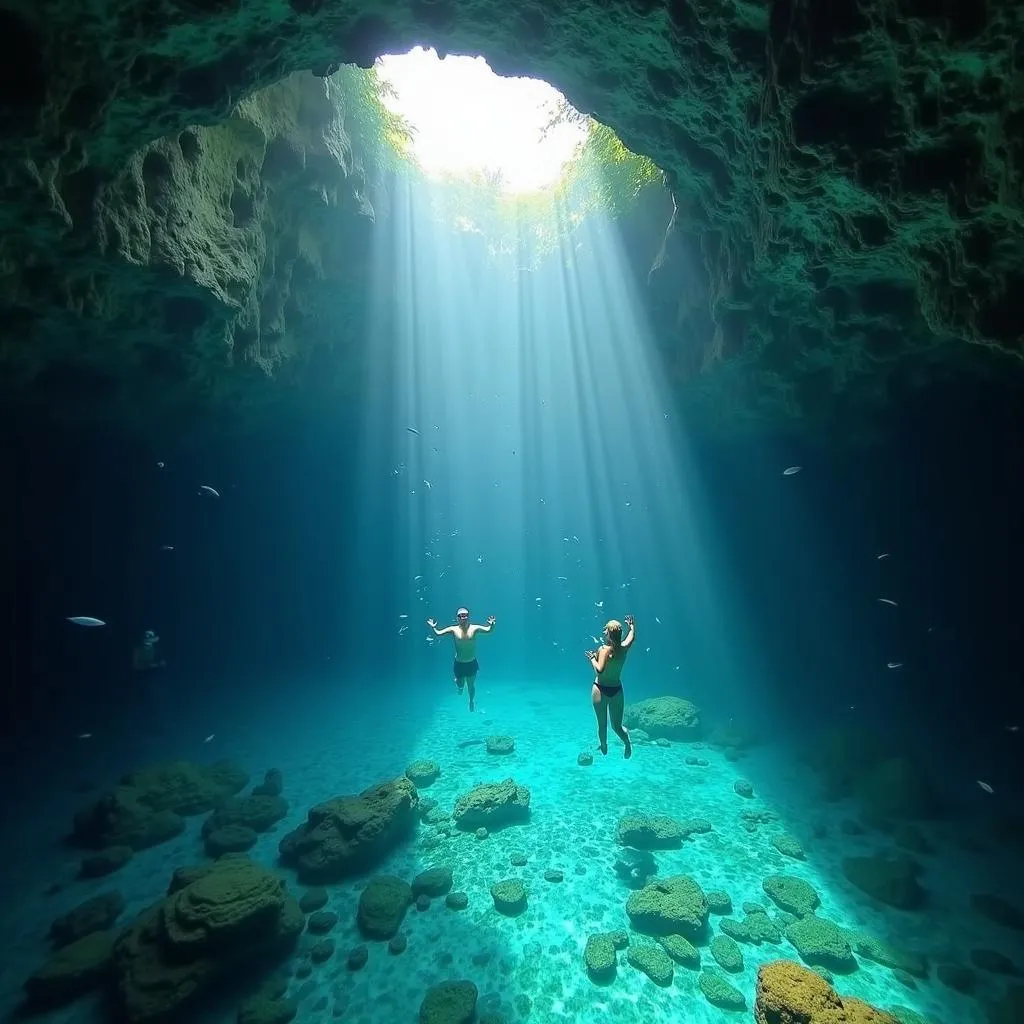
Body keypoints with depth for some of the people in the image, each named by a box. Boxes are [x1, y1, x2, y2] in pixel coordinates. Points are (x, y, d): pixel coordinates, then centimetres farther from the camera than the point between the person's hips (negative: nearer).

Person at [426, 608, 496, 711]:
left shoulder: (474, 628, -12)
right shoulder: (453, 629, -10)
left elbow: (488, 630, -24)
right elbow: (438, 634, -11)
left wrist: (491, 625, -45)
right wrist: (433, 628, -31)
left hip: (471, 663, 0)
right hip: (459, 664, 0)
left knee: (471, 685, 14)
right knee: (460, 685, 13)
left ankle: (472, 700, 46)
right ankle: (459, 685, 51)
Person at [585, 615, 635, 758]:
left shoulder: (605, 649, -19)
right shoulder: (624, 648, -3)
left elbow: (599, 670, -30)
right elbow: (632, 637, 19)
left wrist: (592, 658, -15)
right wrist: (631, 625, 34)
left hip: (601, 689, -4)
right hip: (617, 689, 5)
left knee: (602, 724, 13)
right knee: (617, 725, 14)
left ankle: (604, 748, 26)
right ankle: (627, 741, -12)